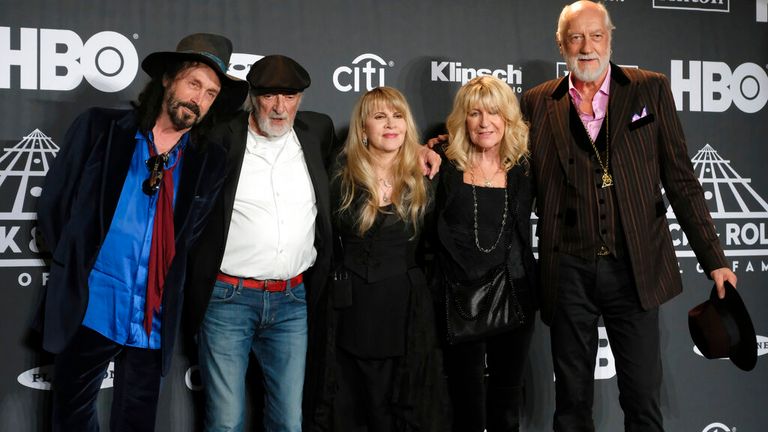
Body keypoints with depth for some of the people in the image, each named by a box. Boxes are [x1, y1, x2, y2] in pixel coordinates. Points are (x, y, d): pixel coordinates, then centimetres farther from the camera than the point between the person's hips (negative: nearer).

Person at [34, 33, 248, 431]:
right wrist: (75, 264, 4)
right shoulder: (99, 128, -2)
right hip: (87, 310, -1)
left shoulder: (209, 162, 2)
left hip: (154, 321, 1)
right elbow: (52, 206, 2)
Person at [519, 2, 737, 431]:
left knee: (643, 395, 5)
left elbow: (680, 177, 3)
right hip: (569, 272, 1)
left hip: (635, 268, -1)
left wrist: (714, 259, 0)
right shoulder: (539, 102, 6)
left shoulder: (650, 89, 4)